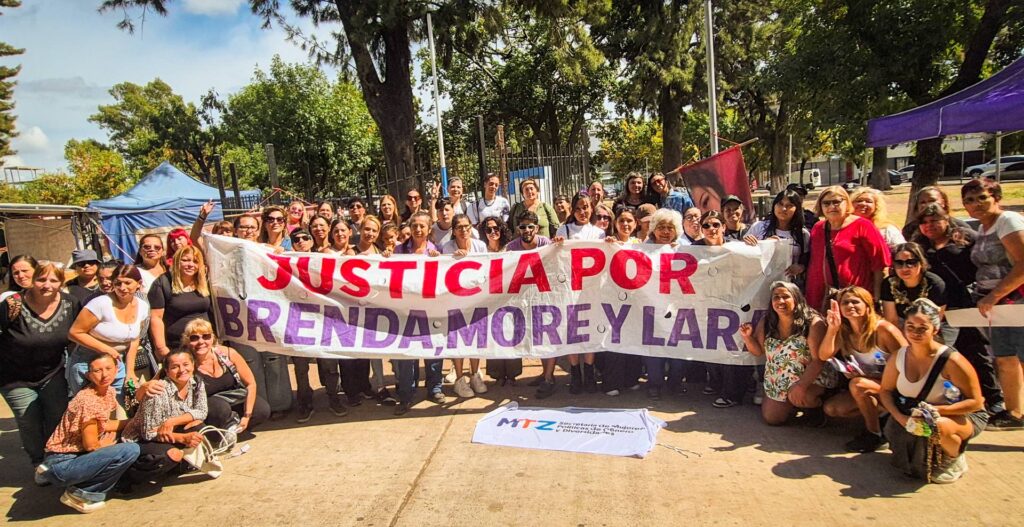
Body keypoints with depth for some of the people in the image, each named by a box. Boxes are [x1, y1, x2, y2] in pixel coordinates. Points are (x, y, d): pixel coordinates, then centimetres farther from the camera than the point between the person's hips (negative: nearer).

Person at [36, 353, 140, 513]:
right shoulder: (88, 400, -22)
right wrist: (114, 440, -2)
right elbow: (91, 445, -19)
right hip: (62, 462, -10)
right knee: (130, 451, -25)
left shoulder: (109, 391, 3)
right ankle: (79, 493, -6)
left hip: (78, 454, 10)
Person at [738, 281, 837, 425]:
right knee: (771, 418, 5)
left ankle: (817, 406, 2)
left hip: (810, 377, -5)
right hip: (777, 382, 5)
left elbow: (818, 360, -24)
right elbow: (759, 351, 3)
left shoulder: (813, 322, -22)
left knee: (797, 396, -34)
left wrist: (801, 385, -33)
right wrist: (747, 337, -17)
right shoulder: (766, 322, -6)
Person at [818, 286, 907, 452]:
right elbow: (824, 356, -16)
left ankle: (875, 434, -12)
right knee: (831, 408, -9)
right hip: (867, 386, 6)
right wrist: (832, 328, -29)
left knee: (857, 384, -33)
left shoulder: (884, 329, -20)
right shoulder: (843, 332, -5)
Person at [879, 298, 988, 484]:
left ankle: (955, 460, 0)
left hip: (963, 416, -5)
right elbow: (885, 390, 0)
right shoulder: (899, 356, -10)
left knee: (938, 427, -37)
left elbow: (976, 402, -19)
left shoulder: (950, 361, -24)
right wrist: (900, 417, -19)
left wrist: (936, 410, -33)